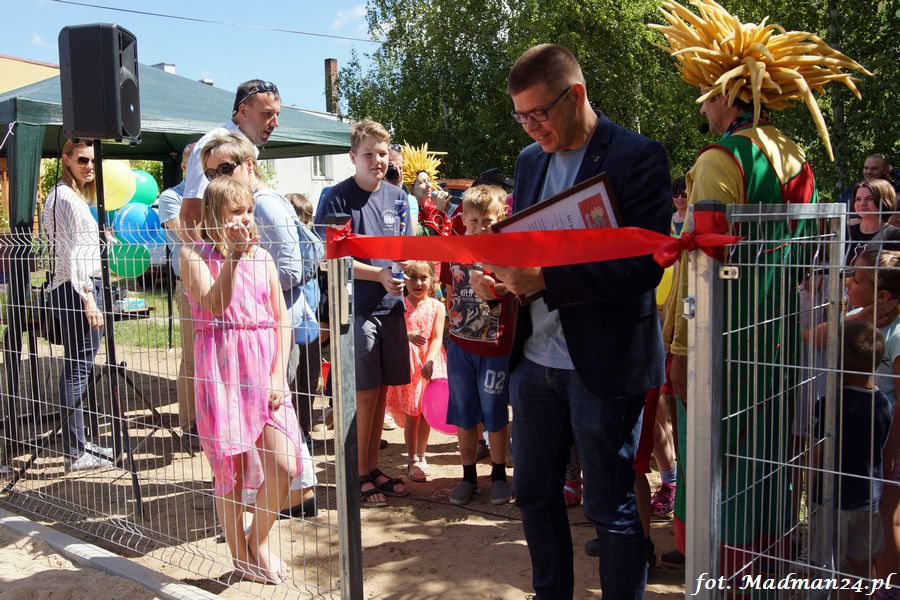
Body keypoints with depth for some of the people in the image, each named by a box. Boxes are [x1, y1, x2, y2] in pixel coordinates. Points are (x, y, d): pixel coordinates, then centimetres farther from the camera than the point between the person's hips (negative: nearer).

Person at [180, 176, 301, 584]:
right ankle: (240, 557, 24)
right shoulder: (195, 255, -1)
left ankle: (258, 539, 22)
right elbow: (215, 305, -17)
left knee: (283, 466, -4)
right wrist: (234, 254, -19)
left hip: (264, 369, 3)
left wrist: (278, 375, -2)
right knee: (229, 469, 5)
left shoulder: (262, 256, 9)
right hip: (220, 369, -3)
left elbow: (281, 320, 8)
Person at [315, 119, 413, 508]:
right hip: (356, 309, -5)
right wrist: (379, 275, -20)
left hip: (391, 307, 5)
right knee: (364, 393, 0)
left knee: (382, 391, 12)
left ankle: (374, 467, 25)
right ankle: (360, 476, 13)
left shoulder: (397, 196, 9)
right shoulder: (338, 198, -6)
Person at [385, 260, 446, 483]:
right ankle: (412, 460, 12)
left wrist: (429, 361, -21)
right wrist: (407, 335, -27)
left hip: (430, 363, 1)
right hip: (407, 363, -1)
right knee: (411, 414, 1)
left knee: (425, 413, 9)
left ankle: (421, 456, 26)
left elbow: (437, 338, -7)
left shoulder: (436, 306, -1)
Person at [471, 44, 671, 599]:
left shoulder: (637, 156, -11)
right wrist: (496, 276, -3)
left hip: (604, 365, -6)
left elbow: (647, 262, -19)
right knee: (535, 495, 17)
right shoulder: (530, 160, 11)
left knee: (613, 510, 7)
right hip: (535, 360, 7)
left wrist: (546, 278, -25)